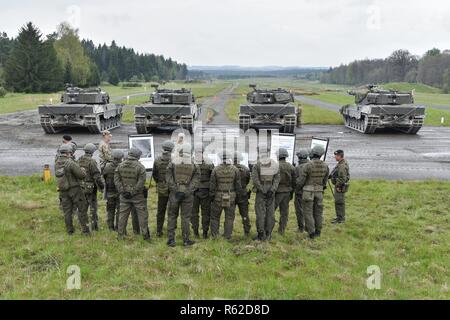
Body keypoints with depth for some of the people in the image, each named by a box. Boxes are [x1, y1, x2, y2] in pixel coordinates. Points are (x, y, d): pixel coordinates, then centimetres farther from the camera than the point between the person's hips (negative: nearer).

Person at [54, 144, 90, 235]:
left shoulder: (57, 164, 3)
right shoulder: (70, 163, -19)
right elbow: (82, 175, -19)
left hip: (63, 191, 6)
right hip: (75, 189, -6)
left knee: (67, 211, 12)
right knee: (82, 209, 4)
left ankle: (70, 230, 19)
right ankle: (85, 229, 4)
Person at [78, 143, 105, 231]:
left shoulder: (79, 160, 3)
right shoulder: (91, 161, -19)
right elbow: (97, 176, -19)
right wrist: (101, 186, -9)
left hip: (81, 187, 6)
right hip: (90, 187, -6)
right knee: (93, 207, 3)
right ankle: (94, 227, 7)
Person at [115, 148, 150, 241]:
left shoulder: (121, 165, 2)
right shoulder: (140, 167, -12)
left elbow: (116, 179, -1)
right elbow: (141, 182, -17)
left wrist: (122, 191, -3)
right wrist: (133, 192, -12)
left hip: (124, 196, 4)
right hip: (138, 195, -4)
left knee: (123, 214, 13)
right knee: (142, 215, 4)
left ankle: (121, 235, 19)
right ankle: (145, 236, 6)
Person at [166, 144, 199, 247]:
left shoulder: (173, 163, -2)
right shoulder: (193, 165, 1)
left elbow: (169, 178, -6)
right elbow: (195, 180, -3)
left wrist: (175, 190, -1)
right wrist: (188, 192, -1)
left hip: (175, 193, 0)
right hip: (187, 194, 0)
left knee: (172, 216, 10)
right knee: (186, 217, 7)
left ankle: (171, 239, 11)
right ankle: (186, 240, 11)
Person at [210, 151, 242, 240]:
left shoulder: (215, 170, -9)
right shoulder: (235, 170, -7)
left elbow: (212, 185, -4)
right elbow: (238, 185, -3)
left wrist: (211, 196, 7)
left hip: (218, 197, 0)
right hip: (231, 198, 0)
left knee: (215, 216, 13)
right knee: (229, 217, 10)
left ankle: (214, 235, 13)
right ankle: (227, 236, 10)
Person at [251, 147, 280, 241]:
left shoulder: (257, 165, -9)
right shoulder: (275, 164, 2)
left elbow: (255, 179, -16)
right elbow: (277, 179, -5)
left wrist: (263, 191, -12)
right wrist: (272, 190, -11)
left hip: (260, 192, -3)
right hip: (271, 192, 4)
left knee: (260, 214, -1)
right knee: (270, 213, 8)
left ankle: (261, 235, 0)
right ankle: (268, 234, 11)